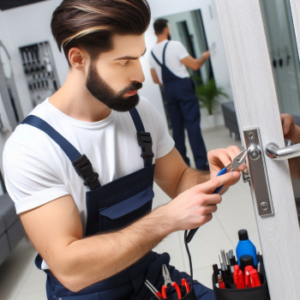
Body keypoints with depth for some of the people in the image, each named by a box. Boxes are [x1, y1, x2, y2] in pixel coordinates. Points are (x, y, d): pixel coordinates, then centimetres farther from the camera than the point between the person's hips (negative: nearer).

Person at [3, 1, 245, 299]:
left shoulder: (139, 112, -6)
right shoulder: (30, 146, -23)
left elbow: (179, 180, 6)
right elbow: (70, 269, -26)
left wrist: (210, 180, -15)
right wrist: (168, 218, -31)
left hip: (148, 270, 4)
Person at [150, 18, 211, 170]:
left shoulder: (152, 52, 8)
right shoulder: (175, 45, -10)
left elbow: (156, 79, 15)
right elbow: (194, 65, -11)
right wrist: (204, 57, 10)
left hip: (168, 91, 6)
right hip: (184, 86, -6)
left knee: (177, 127, 11)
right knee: (192, 124, -6)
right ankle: (201, 163, -8)